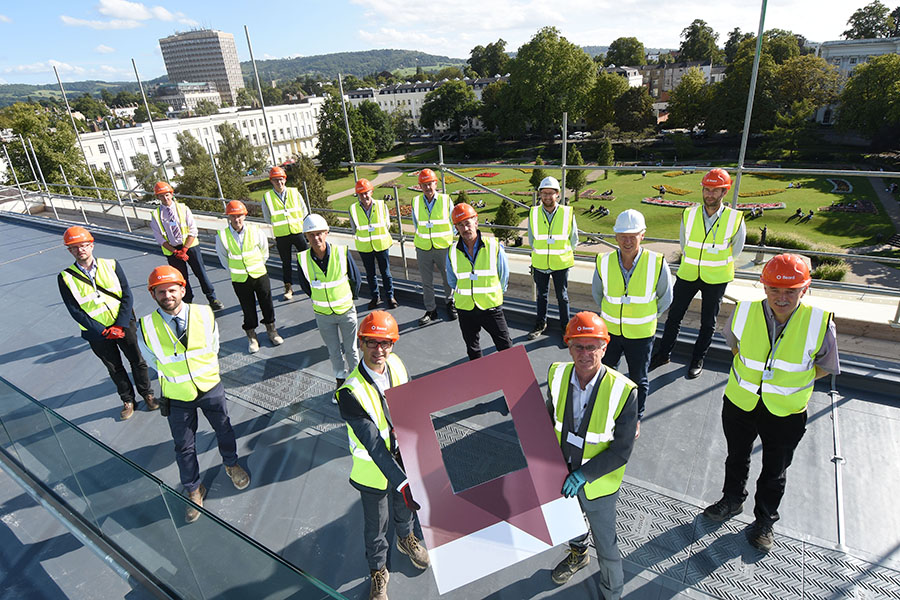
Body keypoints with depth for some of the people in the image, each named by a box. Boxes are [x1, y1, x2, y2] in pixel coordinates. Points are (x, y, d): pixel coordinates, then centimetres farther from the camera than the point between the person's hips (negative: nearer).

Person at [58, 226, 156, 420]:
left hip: (124, 325, 0)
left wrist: (121, 325, -15)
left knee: (138, 361, 11)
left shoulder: (111, 265, -5)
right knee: (115, 369, 15)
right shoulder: (65, 278, -7)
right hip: (96, 332, 0)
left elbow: (127, 296, -6)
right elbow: (75, 311, -9)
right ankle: (128, 401, 34)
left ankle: (147, 394, 33)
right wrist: (103, 331, -16)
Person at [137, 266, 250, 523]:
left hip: (210, 388, 1)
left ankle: (231, 465, 52)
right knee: (184, 447, 15)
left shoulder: (204, 314, -16)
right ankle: (194, 490, 39)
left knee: (224, 430, 22)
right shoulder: (146, 327, -19)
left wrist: (204, 372, 5)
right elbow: (153, 361, 0)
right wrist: (173, 376, 5)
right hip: (177, 397, -1)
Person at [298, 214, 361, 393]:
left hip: (347, 311, -1)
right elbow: (305, 285, 5)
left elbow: (355, 279, -2)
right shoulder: (303, 259, -14)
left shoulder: (342, 253, -18)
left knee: (350, 349, 13)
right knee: (334, 351, 16)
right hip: (323, 315, 1)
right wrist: (317, 300, 12)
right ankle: (341, 381, 36)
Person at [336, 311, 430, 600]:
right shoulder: (351, 393, -33)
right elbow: (374, 446, -35)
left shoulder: (396, 364, -16)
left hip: (403, 457, 5)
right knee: (375, 523, 20)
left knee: (404, 505, 31)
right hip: (374, 469, -4)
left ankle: (406, 537, 64)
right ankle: (378, 571, 50)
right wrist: (402, 483, -40)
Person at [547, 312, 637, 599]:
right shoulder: (557, 375, -15)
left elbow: (622, 451, -21)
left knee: (605, 546, 17)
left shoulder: (623, 392, -28)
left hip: (598, 483, -4)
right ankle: (578, 554, 65)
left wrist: (583, 474, -25)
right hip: (562, 476, 4)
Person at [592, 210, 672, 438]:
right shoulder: (604, 262, -14)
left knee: (639, 379, 15)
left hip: (641, 334, -1)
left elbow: (665, 298, -1)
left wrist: (646, 317, 7)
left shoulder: (657, 263, -18)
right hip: (610, 330, 2)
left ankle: (636, 418, 40)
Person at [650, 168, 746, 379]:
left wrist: (717, 266, 9)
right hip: (687, 275, 2)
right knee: (674, 316, 9)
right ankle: (663, 354, 25)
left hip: (716, 280, -2)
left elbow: (736, 249, 3)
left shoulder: (735, 219, -12)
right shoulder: (689, 215, -6)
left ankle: (698, 360, 28)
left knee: (708, 322, 11)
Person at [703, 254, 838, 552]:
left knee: (775, 472, 20)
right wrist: (752, 374, 7)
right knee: (737, 458, 25)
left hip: (786, 413, -1)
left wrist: (791, 382, -5)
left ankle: (765, 521, 45)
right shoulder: (744, 312, -16)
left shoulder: (820, 323, -20)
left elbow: (825, 367, -1)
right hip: (739, 403, 1)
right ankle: (732, 500, 52)